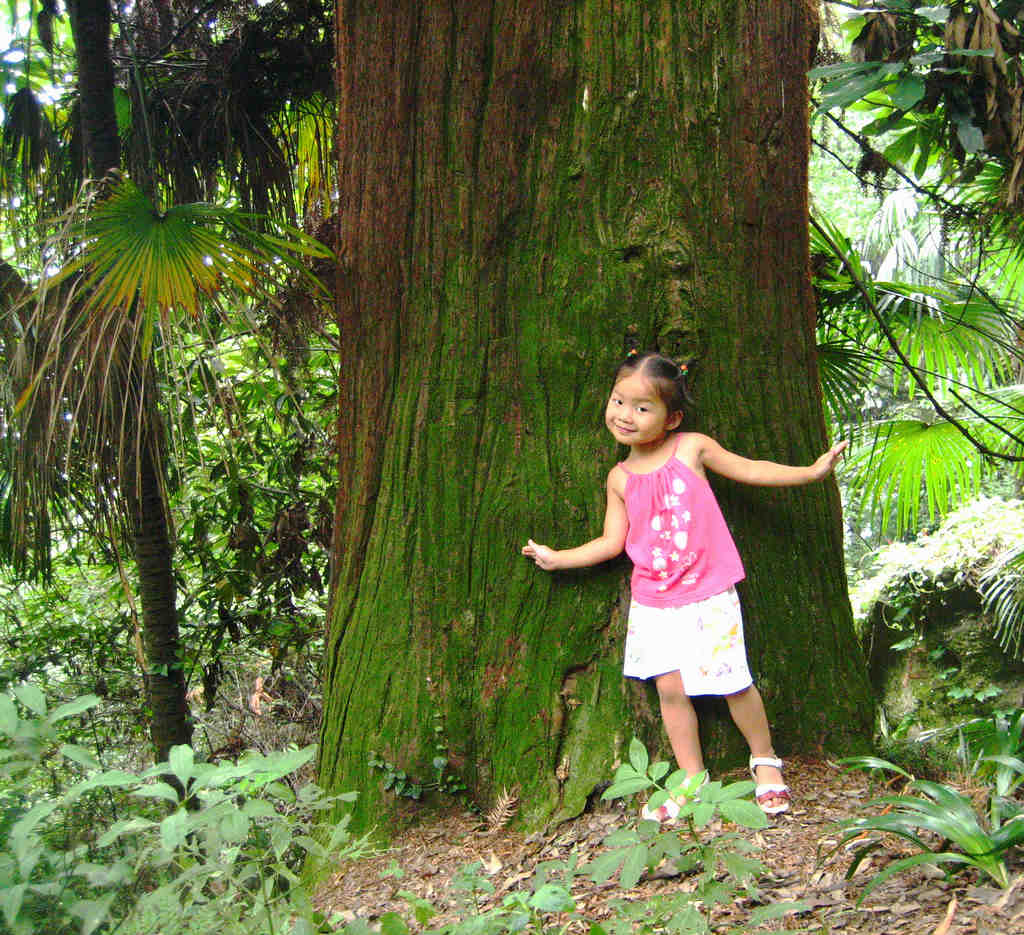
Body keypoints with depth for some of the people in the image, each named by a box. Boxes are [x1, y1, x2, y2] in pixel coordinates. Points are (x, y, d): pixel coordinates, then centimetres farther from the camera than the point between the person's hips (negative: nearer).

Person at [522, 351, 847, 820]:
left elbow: (750, 470, 5)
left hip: (707, 592, -3)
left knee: (733, 683, -1)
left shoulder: (692, 447, -3)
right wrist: (558, 557, 9)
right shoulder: (620, 478, 5)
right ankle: (693, 781, 16)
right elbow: (613, 541, 9)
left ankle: (765, 762, 23)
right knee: (670, 687, 1)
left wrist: (813, 470, 3)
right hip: (653, 601, 3)